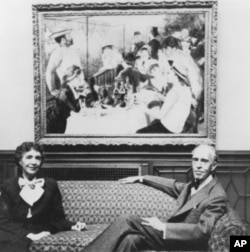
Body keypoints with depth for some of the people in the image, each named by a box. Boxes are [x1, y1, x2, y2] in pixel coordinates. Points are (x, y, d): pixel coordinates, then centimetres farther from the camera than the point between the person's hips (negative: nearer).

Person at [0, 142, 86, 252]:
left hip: (41, 235, 0)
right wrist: (28, 234, -15)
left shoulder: (50, 185, 9)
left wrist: (72, 226, -10)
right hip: (14, 234, 1)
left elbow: (57, 218, 11)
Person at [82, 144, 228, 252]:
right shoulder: (194, 185, 10)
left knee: (126, 222, -19)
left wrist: (164, 226, -27)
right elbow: (174, 186, 27)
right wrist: (141, 179, 28)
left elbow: (202, 231, -25)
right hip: (168, 233, 8)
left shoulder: (218, 196, -17)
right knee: (131, 239, -19)